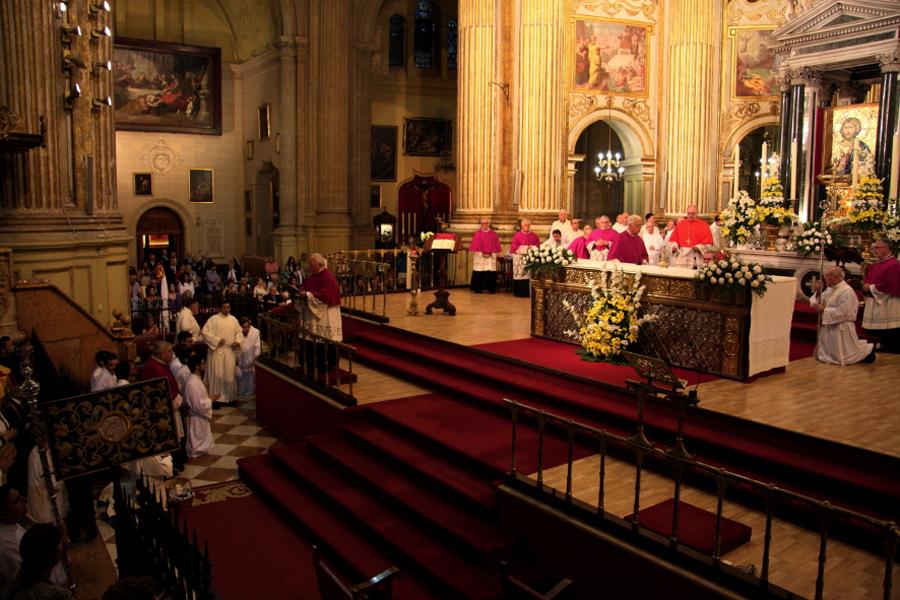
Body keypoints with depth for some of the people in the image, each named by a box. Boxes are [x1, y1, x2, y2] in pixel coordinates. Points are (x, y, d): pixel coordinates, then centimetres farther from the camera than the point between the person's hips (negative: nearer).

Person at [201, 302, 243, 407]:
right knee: (217, 374, -2)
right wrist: (217, 340, -17)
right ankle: (216, 398, 7)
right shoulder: (213, 319, -6)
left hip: (230, 351, 4)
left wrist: (237, 341, -3)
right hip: (216, 351, -4)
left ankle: (228, 397, 19)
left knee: (229, 374, 8)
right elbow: (205, 332, -11)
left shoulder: (233, 319, 9)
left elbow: (239, 332, 16)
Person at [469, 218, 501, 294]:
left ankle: (491, 289, 2)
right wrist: (481, 254, -7)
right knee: (479, 273, -4)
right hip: (479, 257, -1)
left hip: (491, 257, 1)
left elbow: (496, 246, 7)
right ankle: (478, 288, 2)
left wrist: (491, 254, -6)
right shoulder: (477, 234, 4)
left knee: (490, 273, -4)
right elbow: (475, 246, 2)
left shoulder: (493, 234, 7)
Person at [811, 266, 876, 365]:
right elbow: (816, 302, 8)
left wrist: (824, 310, -19)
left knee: (843, 357, 2)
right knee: (824, 354, 20)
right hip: (828, 327, 9)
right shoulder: (830, 289, 6)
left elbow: (840, 313, -26)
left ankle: (868, 349, 24)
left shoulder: (847, 292, -21)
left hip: (841, 329, -9)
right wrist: (817, 292, -8)